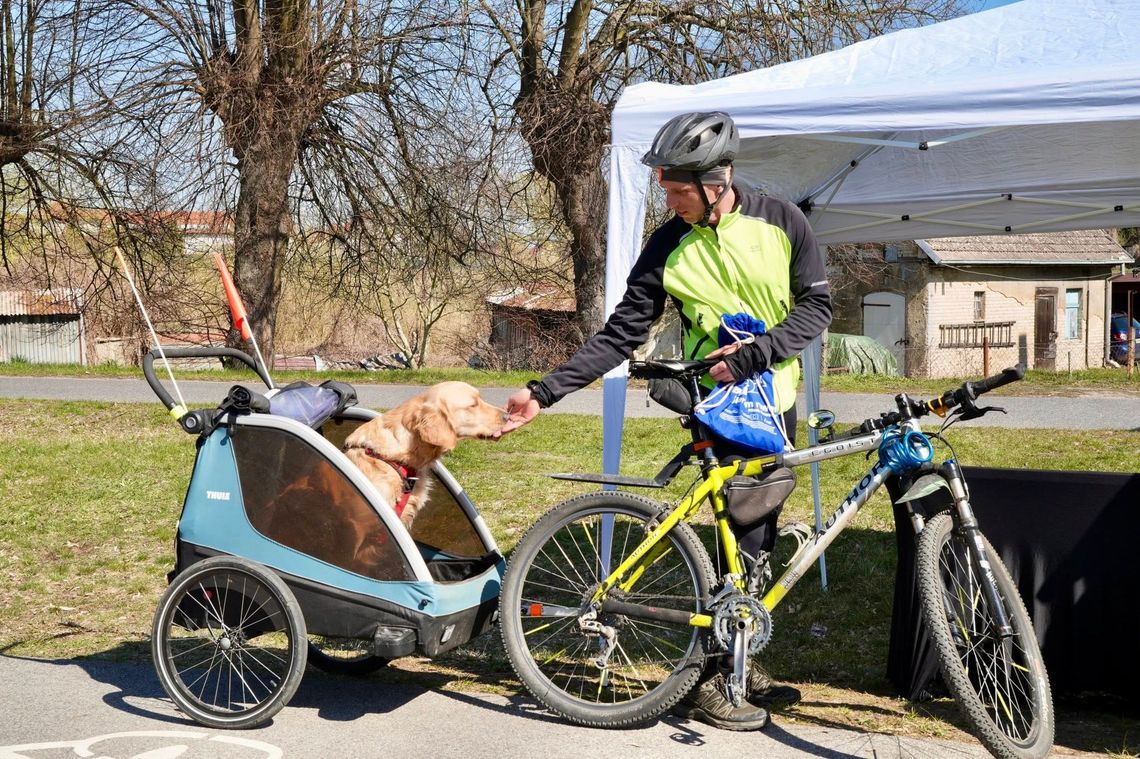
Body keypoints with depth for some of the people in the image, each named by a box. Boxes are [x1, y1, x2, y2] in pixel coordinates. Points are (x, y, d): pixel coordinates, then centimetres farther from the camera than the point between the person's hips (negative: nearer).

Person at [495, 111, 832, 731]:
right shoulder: (667, 249, -9)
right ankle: (708, 684, 2)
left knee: (759, 540, 11)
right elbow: (619, 337, -8)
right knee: (743, 543, -9)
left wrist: (756, 352, -19)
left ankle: (742, 664, 25)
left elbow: (816, 305, -4)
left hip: (776, 402, 3)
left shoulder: (779, 220, -5)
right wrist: (543, 391, -16)